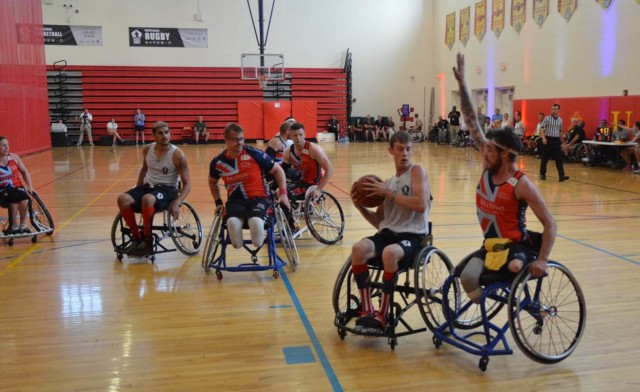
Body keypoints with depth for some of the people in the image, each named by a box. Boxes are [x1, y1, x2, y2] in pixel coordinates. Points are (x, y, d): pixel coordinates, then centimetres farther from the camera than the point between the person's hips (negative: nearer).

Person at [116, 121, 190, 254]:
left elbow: (187, 184, -10)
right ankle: (136, 237, -6)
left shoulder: (178, 155, -13)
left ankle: (147, 239, -19)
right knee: (123, 199, -22)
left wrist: (177, 203, -23)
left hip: (168, 189, -5)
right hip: (148, 186, 5)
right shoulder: (147, 150, 2)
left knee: (147, 199, -38)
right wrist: (137, 189, 16)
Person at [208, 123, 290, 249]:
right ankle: (237, 245, -7)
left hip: (258, 198, -2)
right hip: (235, 200, 2)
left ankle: (258, 246, -4)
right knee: (232, 222, -35)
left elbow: (277, 170, 2)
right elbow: (213, 182, 24)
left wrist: (283, 192, -7)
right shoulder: (217, 162, 0)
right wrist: (218, 202, 14)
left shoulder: (254, 154, -11)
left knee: (255, 221, -35)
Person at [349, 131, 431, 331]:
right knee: (358, 249, -27)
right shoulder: (387, 183, 19)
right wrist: (360, 206, 3)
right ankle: (366, 311, -17)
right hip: (387, 234, 5)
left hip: (413, 237, -5)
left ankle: (382, 315, -21)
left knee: (390, 252, -38)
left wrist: (389, 193, -15)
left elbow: (421, 205, -15)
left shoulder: (417, 170, 2)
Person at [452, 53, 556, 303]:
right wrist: (461, 83, -8)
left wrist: (542, 260, -26)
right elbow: (472, 122, -5)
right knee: (467, 279, -21)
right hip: (491, 244, 4)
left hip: (517, 245, -4)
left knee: (515, 268, -36)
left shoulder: (521, 185, -18)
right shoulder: (488, 167, -3)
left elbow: (549, 223, -16)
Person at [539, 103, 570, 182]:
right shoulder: (547, 118, -5)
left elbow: (560, 131, 20)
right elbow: (541, 129, -12)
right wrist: (543, 138, -27)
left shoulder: (560, 120, 10)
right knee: (545, 158, 4)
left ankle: (561, 176, -6)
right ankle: (542, 174, 19)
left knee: (559, 158, -3)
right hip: (548, 140, -4)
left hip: (556, 140, 4)